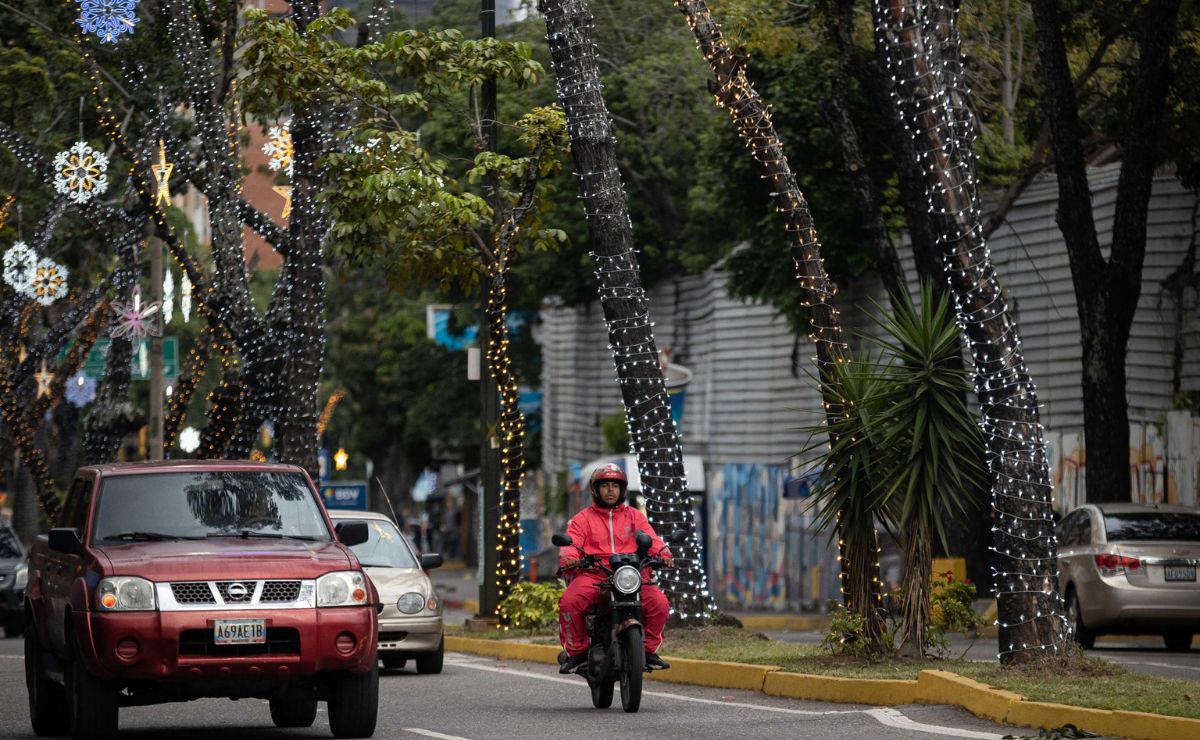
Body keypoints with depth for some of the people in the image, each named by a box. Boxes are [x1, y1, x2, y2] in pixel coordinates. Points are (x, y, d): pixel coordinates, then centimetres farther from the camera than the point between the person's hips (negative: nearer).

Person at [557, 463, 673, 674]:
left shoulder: (634, 516, 21)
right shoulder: (583, 519, 16)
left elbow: (651, 538, 7)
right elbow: (571, 543, 2)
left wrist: (663, 554, -15)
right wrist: (569, 559, -22)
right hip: (592, 575, -1)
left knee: (658, 602, -24)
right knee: (569, 602, -31)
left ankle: (649, 649, -3)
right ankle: (576, 651, -10)